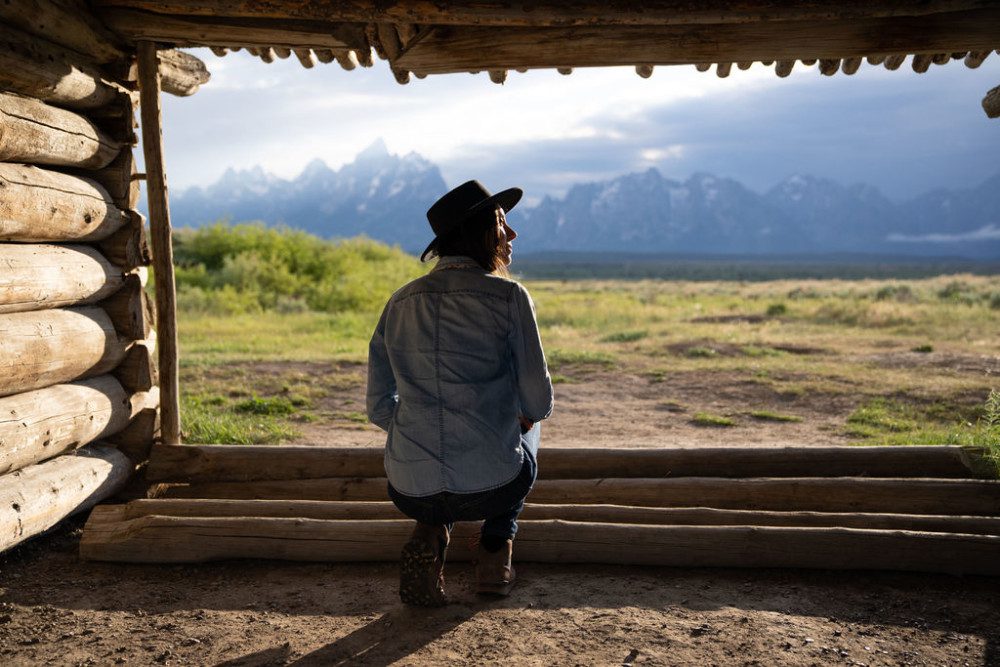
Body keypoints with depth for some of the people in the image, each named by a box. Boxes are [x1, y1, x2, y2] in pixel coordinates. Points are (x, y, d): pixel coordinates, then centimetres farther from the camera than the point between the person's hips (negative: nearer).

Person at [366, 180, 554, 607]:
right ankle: (494, 550, 22)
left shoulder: (400, 302, 6)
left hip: (410, 491, 3)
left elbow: (379, 407, 9)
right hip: (490, 488, -3)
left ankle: (429, 536, 12)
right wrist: (522, 417, 19)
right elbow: (537, 401, -5)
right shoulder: (508, 296, -7)